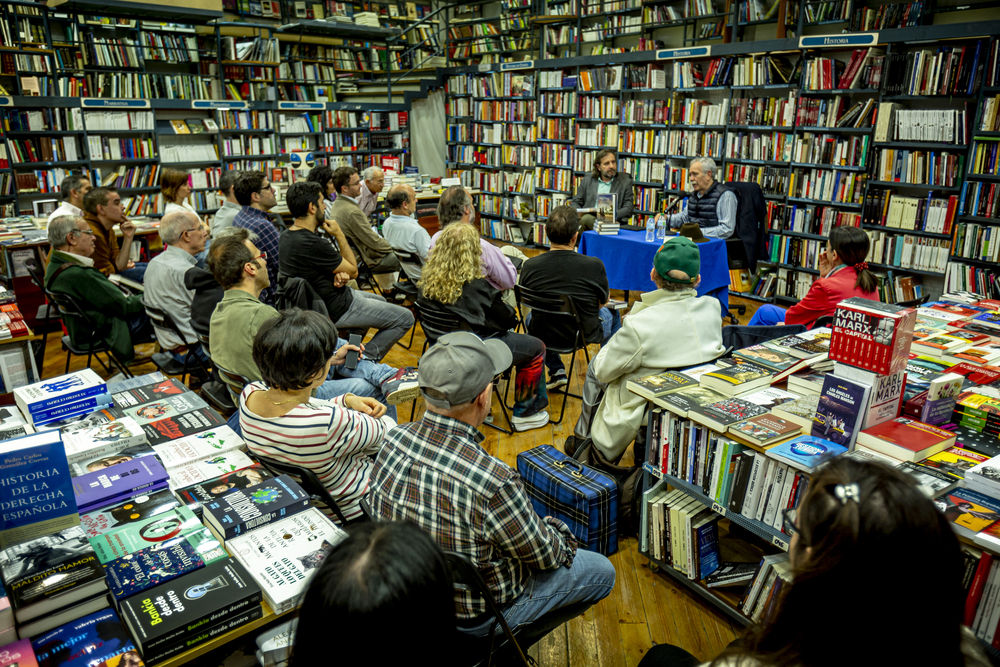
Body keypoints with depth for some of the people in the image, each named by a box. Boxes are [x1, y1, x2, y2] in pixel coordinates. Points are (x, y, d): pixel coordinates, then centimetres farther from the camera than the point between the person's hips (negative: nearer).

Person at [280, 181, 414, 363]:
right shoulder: (312, 244, -31)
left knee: (379, 300, 32)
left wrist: (339, 274, -11)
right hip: (336, 309, -10)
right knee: (405, 318, -2)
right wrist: (339, 235, -9)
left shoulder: (287, 237, 0)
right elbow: (353, 271, -16)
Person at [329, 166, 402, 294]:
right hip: (369, 260, -9)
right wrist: (391, 246, -5)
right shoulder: (352, 211, -29)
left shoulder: (336, 205, 2)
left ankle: (387, 289, 34)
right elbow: (374, 242, -23)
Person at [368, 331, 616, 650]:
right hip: (474, 616, -6)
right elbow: (546, 557, -20)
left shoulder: (394, 439, -18)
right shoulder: (493, 483, -39)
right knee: (602, 572, 12)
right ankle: (506, 644, 16)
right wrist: (558, 532, 5)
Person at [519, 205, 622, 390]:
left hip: (542, 334, 2)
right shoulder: (594, 266, -25)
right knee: (613, 314, 31)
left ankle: (556, 372, 38)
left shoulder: (529, 266, -20)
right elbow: (604, 302, -5)